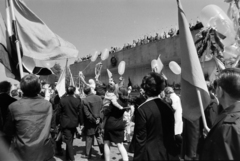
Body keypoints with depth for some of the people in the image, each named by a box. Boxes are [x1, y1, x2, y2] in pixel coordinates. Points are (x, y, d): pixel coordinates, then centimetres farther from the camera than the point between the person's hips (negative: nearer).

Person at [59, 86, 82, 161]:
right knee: (70, 140, 20)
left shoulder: (62, 100, -12)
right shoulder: (78, 100, -10)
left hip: (65, 123, -2)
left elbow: (59, 112, -3)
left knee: (68, 141, 3)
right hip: (74, 123, 3)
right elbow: (79, 112, -1)